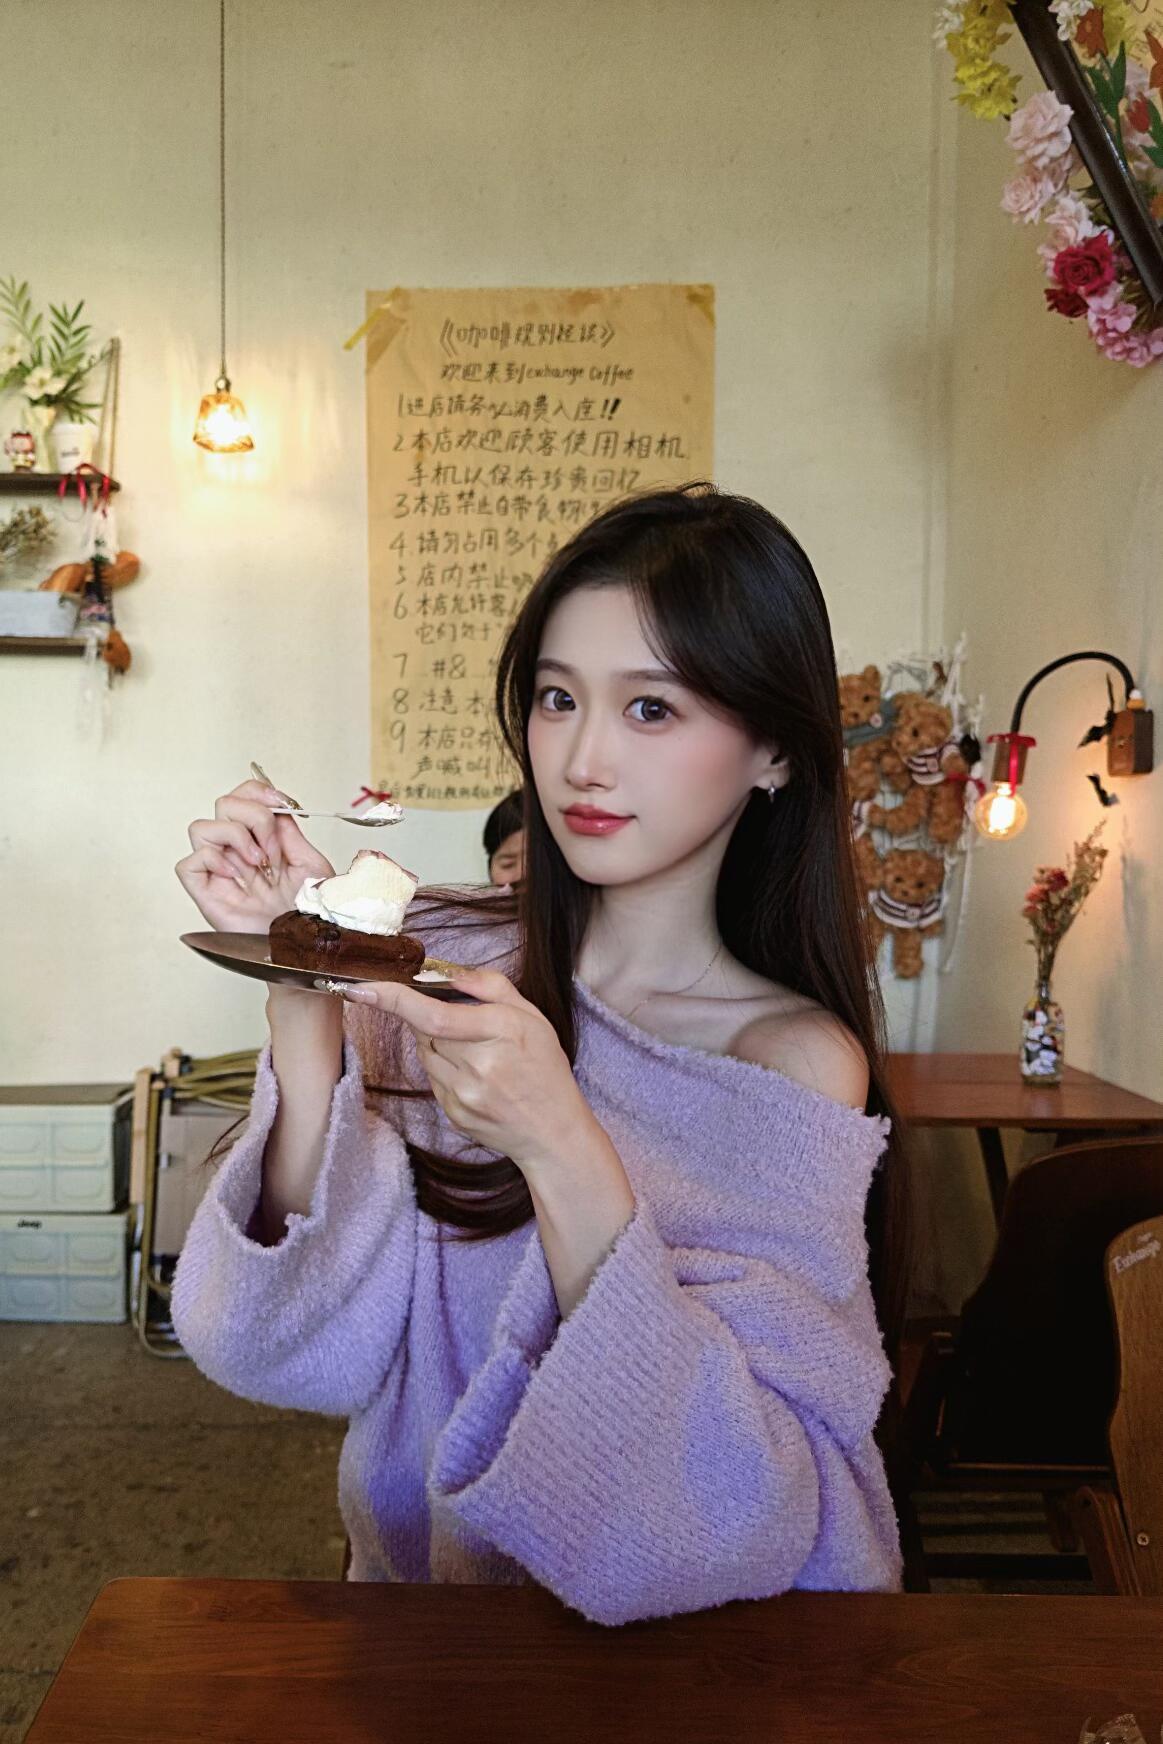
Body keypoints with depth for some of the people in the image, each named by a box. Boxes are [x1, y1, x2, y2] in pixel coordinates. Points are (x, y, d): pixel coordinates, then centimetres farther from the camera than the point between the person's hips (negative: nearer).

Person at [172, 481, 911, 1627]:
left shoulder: (797, 1059, -13)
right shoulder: (441, 961, -6)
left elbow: (739, 1515, -19)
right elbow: (311, 1350, -10)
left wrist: (558, 1144, -30)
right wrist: (298, 992, -21)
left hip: (704, 1662, -1)